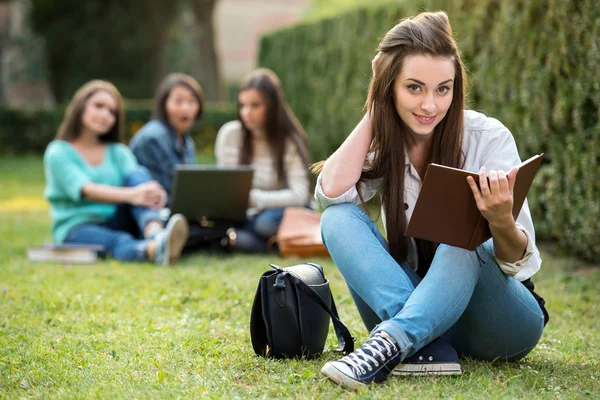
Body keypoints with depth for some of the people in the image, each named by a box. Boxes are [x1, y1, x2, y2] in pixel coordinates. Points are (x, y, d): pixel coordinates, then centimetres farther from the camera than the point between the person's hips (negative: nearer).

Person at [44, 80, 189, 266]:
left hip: (117, 223, 4)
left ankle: (156, 235, -52)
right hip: (77, 228, -4)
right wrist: (130, 195, -39)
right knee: (119, 243, -38)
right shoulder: (58, 152, 1)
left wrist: (152, 192, -32)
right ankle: (154, 250, -73)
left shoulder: (119, 152, 18)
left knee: (138, 174, -23)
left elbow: (136, 181, -5)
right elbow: (86, 190, -19)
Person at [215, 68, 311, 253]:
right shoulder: (229, 134, 1)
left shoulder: (291, 141, -8)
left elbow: (299, 195, -17)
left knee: (267, 222, -39)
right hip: (244, 217, 4)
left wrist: (255, 198, -32)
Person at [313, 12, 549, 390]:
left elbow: (521, 261, -14)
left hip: (502, 321, -3)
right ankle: (430, 347, -36)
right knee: (338, 219, -19)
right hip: (423, 310, 3)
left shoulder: (488, 137, -11)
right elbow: (332, 192, -22)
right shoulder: (384, 144, -1)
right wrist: (374, 113, -12)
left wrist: (501, 220, -38)